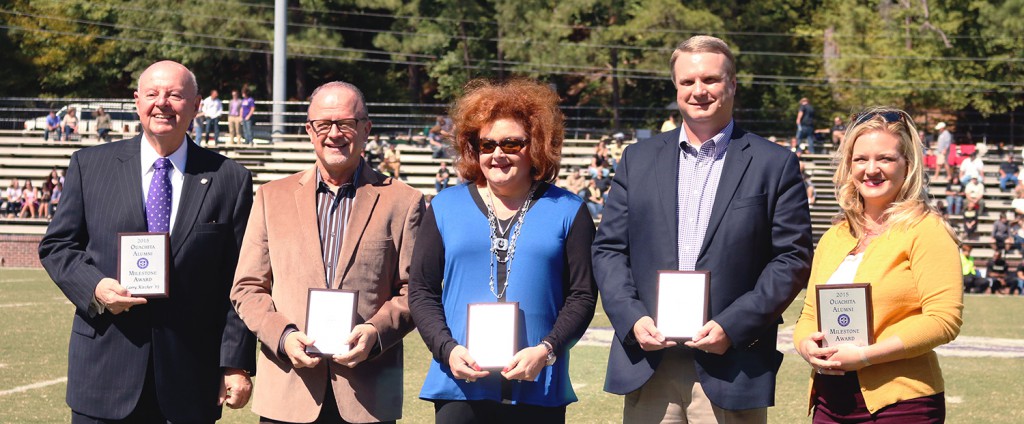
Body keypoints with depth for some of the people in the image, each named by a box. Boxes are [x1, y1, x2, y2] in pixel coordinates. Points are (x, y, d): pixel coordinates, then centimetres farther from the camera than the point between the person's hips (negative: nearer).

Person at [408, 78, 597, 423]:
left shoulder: (567, 211, 6)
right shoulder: (446, 207, 9)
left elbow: (582, 295, 2)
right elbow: (421, 291, 8)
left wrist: (546, 350, -13)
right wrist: (448, 350, -8)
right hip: (459, 387, 1)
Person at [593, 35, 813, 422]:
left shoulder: (774, 164, 3)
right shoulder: (638, 159, 11)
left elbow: (792, 259, -2)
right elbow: (608, 248, 10)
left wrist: (733, 326, -11)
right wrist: (632, 318, -6)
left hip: (730, 369, -2)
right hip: (647, 361, 2)